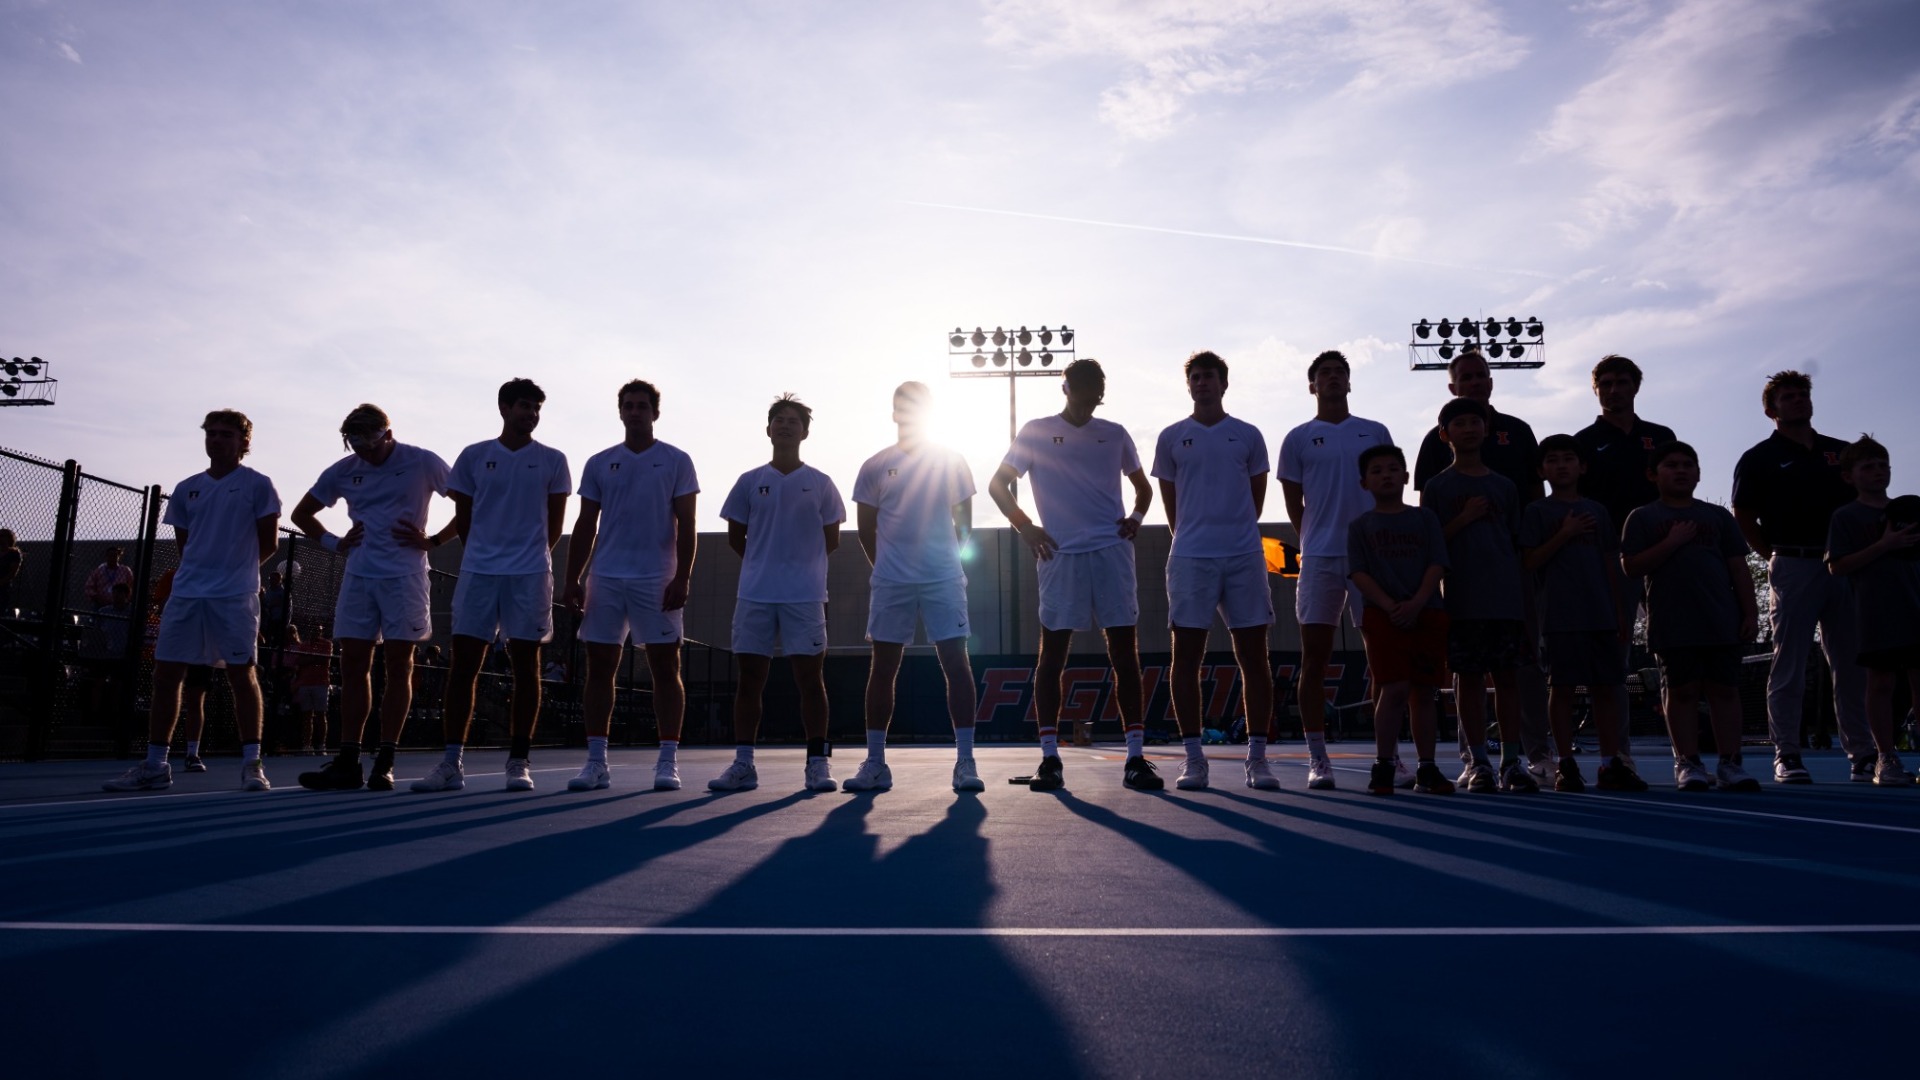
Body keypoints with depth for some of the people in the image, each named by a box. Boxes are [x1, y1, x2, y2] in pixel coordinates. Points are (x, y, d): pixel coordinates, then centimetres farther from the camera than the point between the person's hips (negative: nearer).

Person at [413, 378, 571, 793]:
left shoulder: (552, 461, 6)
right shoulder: (473, 456, 8)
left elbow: (555, 524, 9)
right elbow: (462, 518, 13)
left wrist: (531, 556, 8)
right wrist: (485, 554, 10)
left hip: (531, 574, -1)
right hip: (478, 571, 1)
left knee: (526, 664, 1)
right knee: (463, 663, -1)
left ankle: (518, 761, 6)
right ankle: (452, 763, 4)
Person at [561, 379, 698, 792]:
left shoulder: (676, 461, 4)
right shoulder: (599, 464, 12)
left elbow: (685, 525, -1)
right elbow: (585, 526, 12)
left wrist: (682, 578, -11)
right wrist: (572, 579, 4)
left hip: (657, 580, -3)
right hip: (604, 579, 3)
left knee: (665, 668, -1)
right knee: (599, 666, 3)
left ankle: (668, 762, 4)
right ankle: (596, 762, 9)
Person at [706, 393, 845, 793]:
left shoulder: (820, 483, 5)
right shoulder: (749, 482, 8)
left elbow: (831, 540, 10)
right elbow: (735, 537, 13)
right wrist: (764, 565, 13)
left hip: (805, 595, -1)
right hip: (755, 594, 2)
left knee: (810, 677, -1)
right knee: (750, 677, 3)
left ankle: (818, 763, 5)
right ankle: (743, 763, 9)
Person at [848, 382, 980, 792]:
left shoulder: (952, 463, 6)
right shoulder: (875, 467, 6)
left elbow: (964, 523, 12)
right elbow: (866, 530, 11)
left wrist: (946, 559, 7)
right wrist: (886, 566, 9)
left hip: (944, 579, -1)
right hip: (891, 583, 1)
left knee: (956, 662, -6)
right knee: (883, 667, 4)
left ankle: (965, 761, -1)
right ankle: (875, 763, 12)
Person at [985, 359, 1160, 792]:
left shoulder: (1114, 434, 15)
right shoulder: (1037, 433, 8)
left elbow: (1143, 485, 25)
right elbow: (997, 483, 9)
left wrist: (1136, 518, 5)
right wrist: (1024, 526, -3)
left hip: (1112, 551, 2)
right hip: (1060, 555, -2)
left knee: (1125, 655, -1)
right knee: (1052, 655, -1)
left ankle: (1136, 757, 3)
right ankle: (1049, 758, 5)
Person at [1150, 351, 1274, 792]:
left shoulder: (1248, 436, 10)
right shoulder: (1171, 438, 9)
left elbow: (1256, 497, 15)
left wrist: (1234, 535, 12)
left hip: (1244, 556, 1)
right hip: (1190, 557, 0)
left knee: (1253, 655, 0)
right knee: (1186, 656, -2)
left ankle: (1256, 756, 8)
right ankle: (1193, 757, 5)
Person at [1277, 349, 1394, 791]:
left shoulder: (1375, 433, 13)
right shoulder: (1299, 438, 8)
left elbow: (1392, 492, 14)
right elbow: (1293, 503, 10)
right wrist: (1317, 542, 7)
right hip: (1320, 559, -1)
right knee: (1315, 658, -2)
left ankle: (1391, 756, 7)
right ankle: (1317, 759, 4)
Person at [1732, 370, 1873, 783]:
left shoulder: (1842, 452, 15)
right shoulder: (1759, 458, 2)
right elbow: (1743, 518, 2)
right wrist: (1779, 556, 1)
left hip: (1844, 567, 5)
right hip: (1792, 569, -4)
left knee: (1853, 663, 7)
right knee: (1789, 664, -3)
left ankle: (1863, 754, 14)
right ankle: (1786, 755, 1)